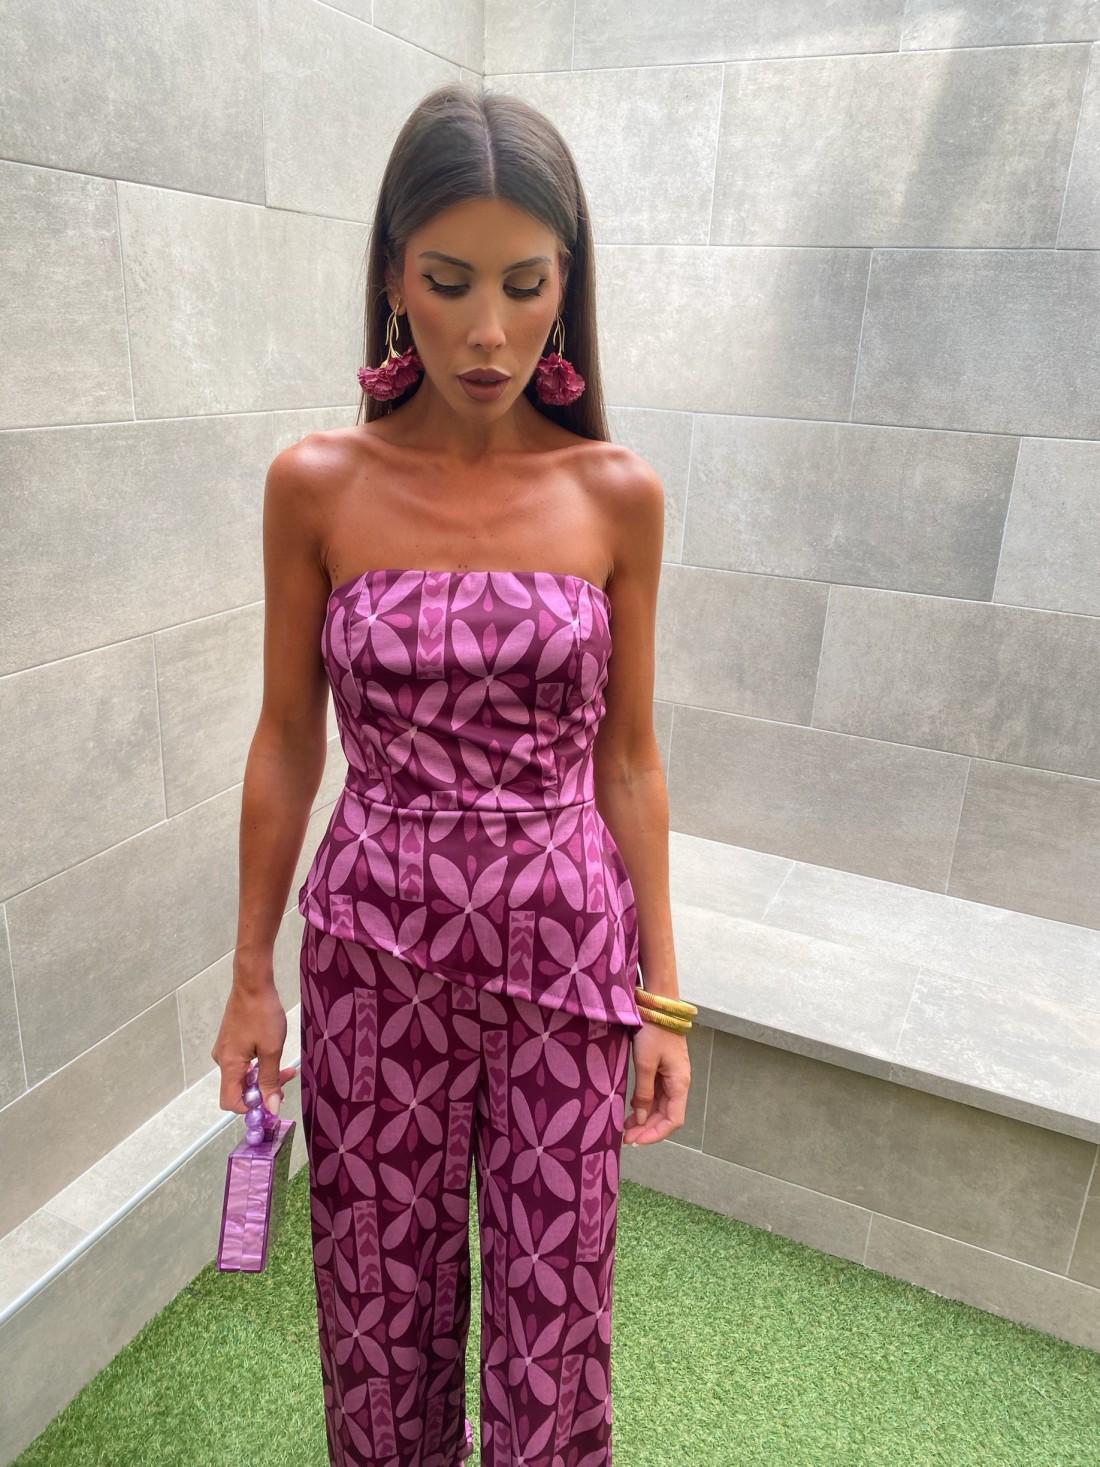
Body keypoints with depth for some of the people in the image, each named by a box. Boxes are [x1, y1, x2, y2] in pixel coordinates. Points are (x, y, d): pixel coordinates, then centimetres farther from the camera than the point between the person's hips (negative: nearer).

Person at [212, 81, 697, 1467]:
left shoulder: (618, 493, -5)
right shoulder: (317, 484, -6)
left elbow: (627, 757, 1)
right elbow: (286, 745, 1)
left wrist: (662, 994, 2)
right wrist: (251, 977, 5)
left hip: (564, 948, 1)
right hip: (373, 948, 0)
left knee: (552, 1317, 16)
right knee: (382, 1306, 19)